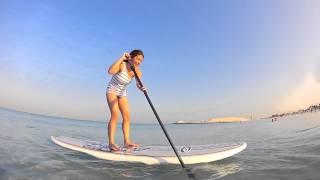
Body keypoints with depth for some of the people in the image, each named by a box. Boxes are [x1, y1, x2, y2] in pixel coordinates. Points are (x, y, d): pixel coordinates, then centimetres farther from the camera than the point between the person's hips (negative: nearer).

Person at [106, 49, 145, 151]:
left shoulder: (137, 72, -9)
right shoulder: (122, 65, -23)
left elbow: (139, 84, -28)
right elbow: (110, 71, -44)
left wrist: (141, 88, -52)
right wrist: (121, 58, -38)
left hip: (123, 93, 6)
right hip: (112, 91, -5)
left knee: (127, 116, -4)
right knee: (115, 115, -19)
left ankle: (127, 141, -1)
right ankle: (111, 143, -15)